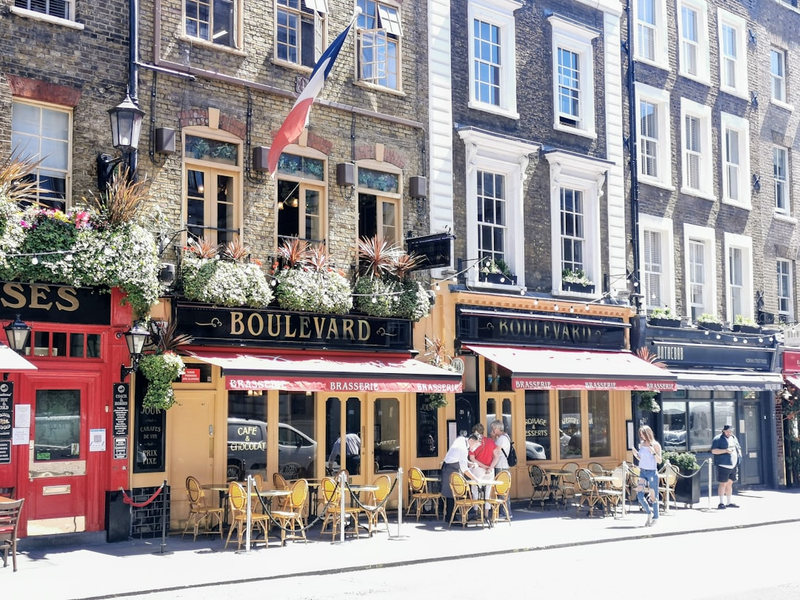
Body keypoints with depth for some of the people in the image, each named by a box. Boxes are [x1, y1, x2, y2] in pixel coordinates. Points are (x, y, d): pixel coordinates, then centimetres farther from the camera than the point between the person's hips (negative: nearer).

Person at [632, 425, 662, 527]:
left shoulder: (655, 445, -5)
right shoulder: (641, 444, 9)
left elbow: (659, 461, -6)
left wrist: (653, 452, -21)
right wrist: (636, 455, -1)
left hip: (652, 472, -4)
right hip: (642, 472, 4)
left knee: (652, 496, 2)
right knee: (639, 493, -9)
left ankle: (655, 517, 16)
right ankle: (649, 513, 11)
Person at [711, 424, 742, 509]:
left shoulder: (734, 438, 17)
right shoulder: (718, 439, -6)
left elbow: (739, 448, 30)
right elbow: (713, 450, -14)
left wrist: (739, 454, 9)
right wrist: (725, 450, -22)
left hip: (733, 465, 7)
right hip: (723, 465, -7)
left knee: (730, 483, 13)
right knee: (723, 483, -7)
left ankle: (729, 502, 21)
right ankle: (721, 503, -5)